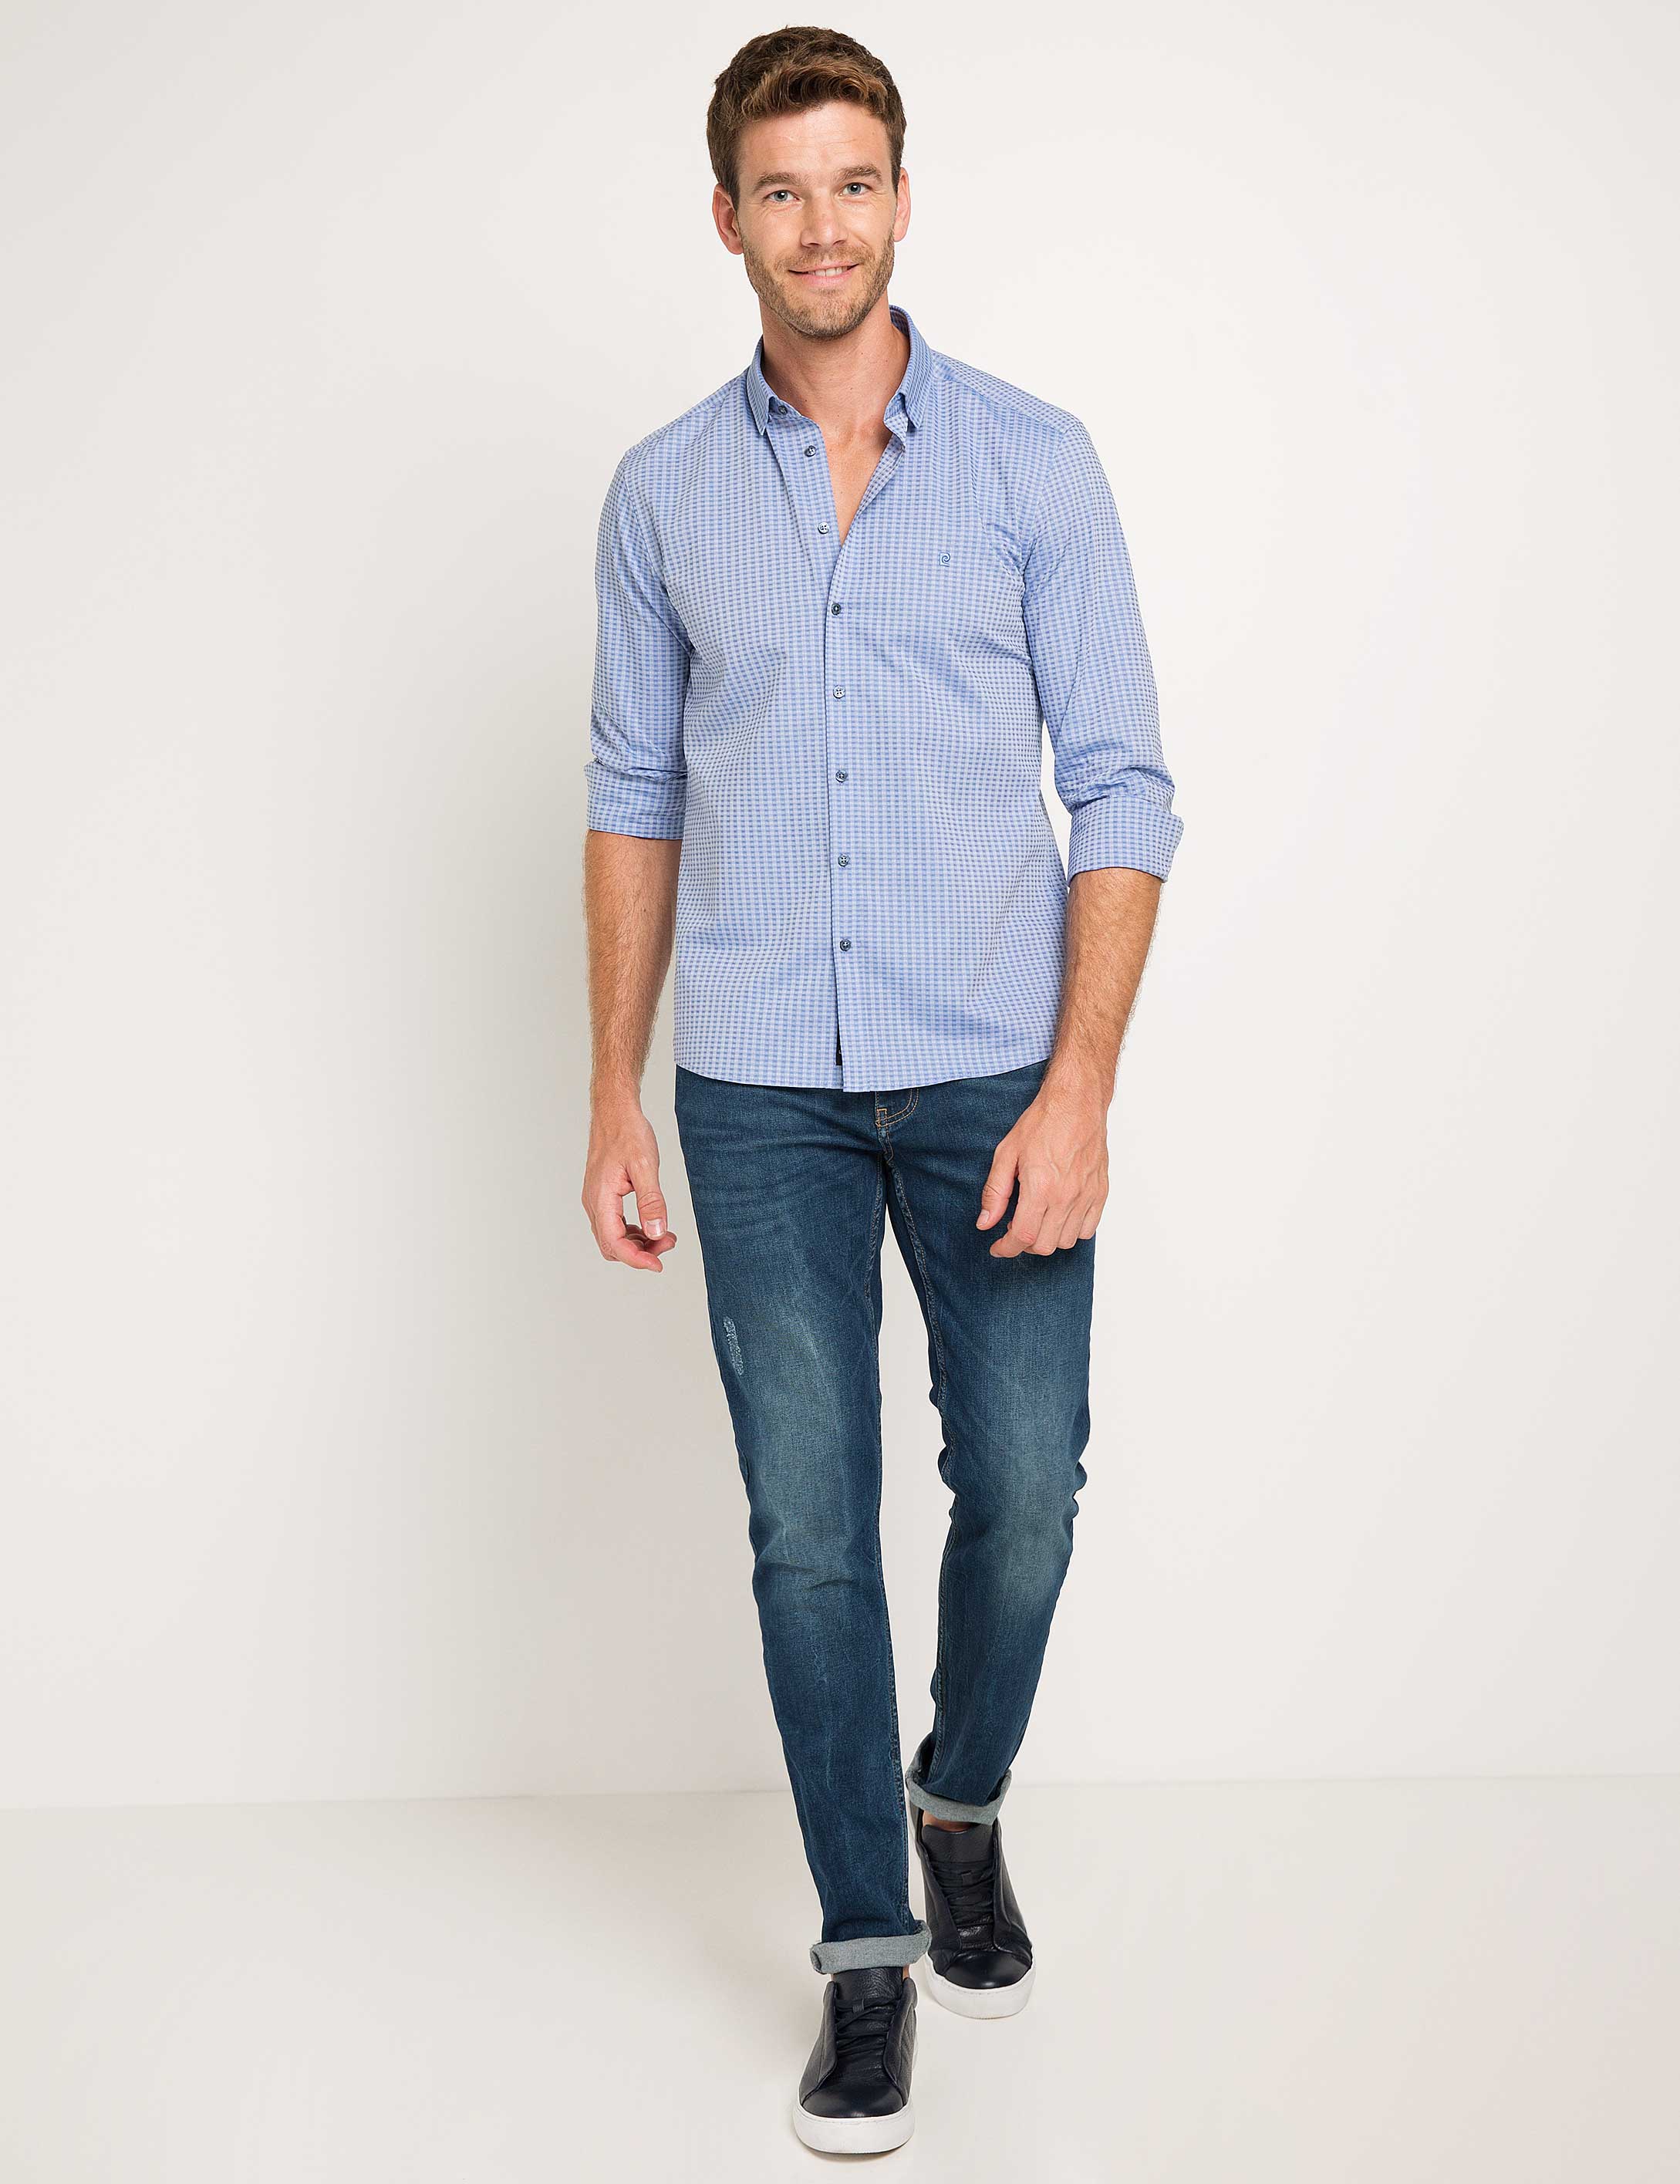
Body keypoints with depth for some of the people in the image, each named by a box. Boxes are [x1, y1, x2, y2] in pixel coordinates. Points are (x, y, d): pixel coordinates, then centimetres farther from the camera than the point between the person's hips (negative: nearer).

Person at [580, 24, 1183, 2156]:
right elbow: (634, 800, 10)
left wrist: (1079, 1088, -12)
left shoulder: (1033, 459, -1)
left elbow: (1122, 790, -3)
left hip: (995, 1076, -1)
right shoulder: (662, 491, 6)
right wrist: (614, 1099, 5)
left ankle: (961, 1803, 35)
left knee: (1023, 1490, 4)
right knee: (809, 1526, 3)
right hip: (763, 1090, 1)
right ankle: (866, 1949, 20)